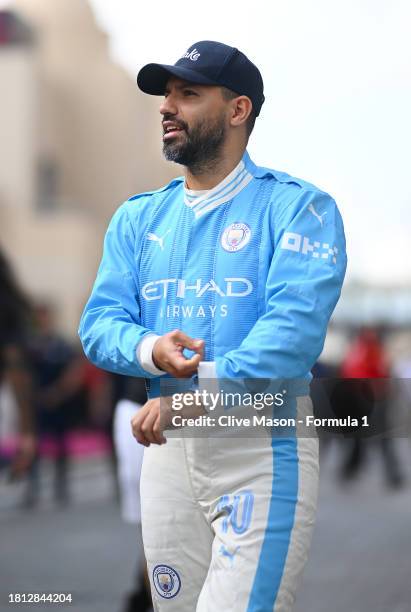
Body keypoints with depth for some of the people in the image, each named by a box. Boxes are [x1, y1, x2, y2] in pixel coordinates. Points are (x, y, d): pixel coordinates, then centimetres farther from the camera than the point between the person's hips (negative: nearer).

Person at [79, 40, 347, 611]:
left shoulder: (297, 207, -5)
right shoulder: (137, 218, 13)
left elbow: (296, 326, -18)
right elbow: (100, 323, 5)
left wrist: (190, 396, -25)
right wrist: (151, 351, -18)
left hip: (266, 444, -5)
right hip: (168, 445, 5)